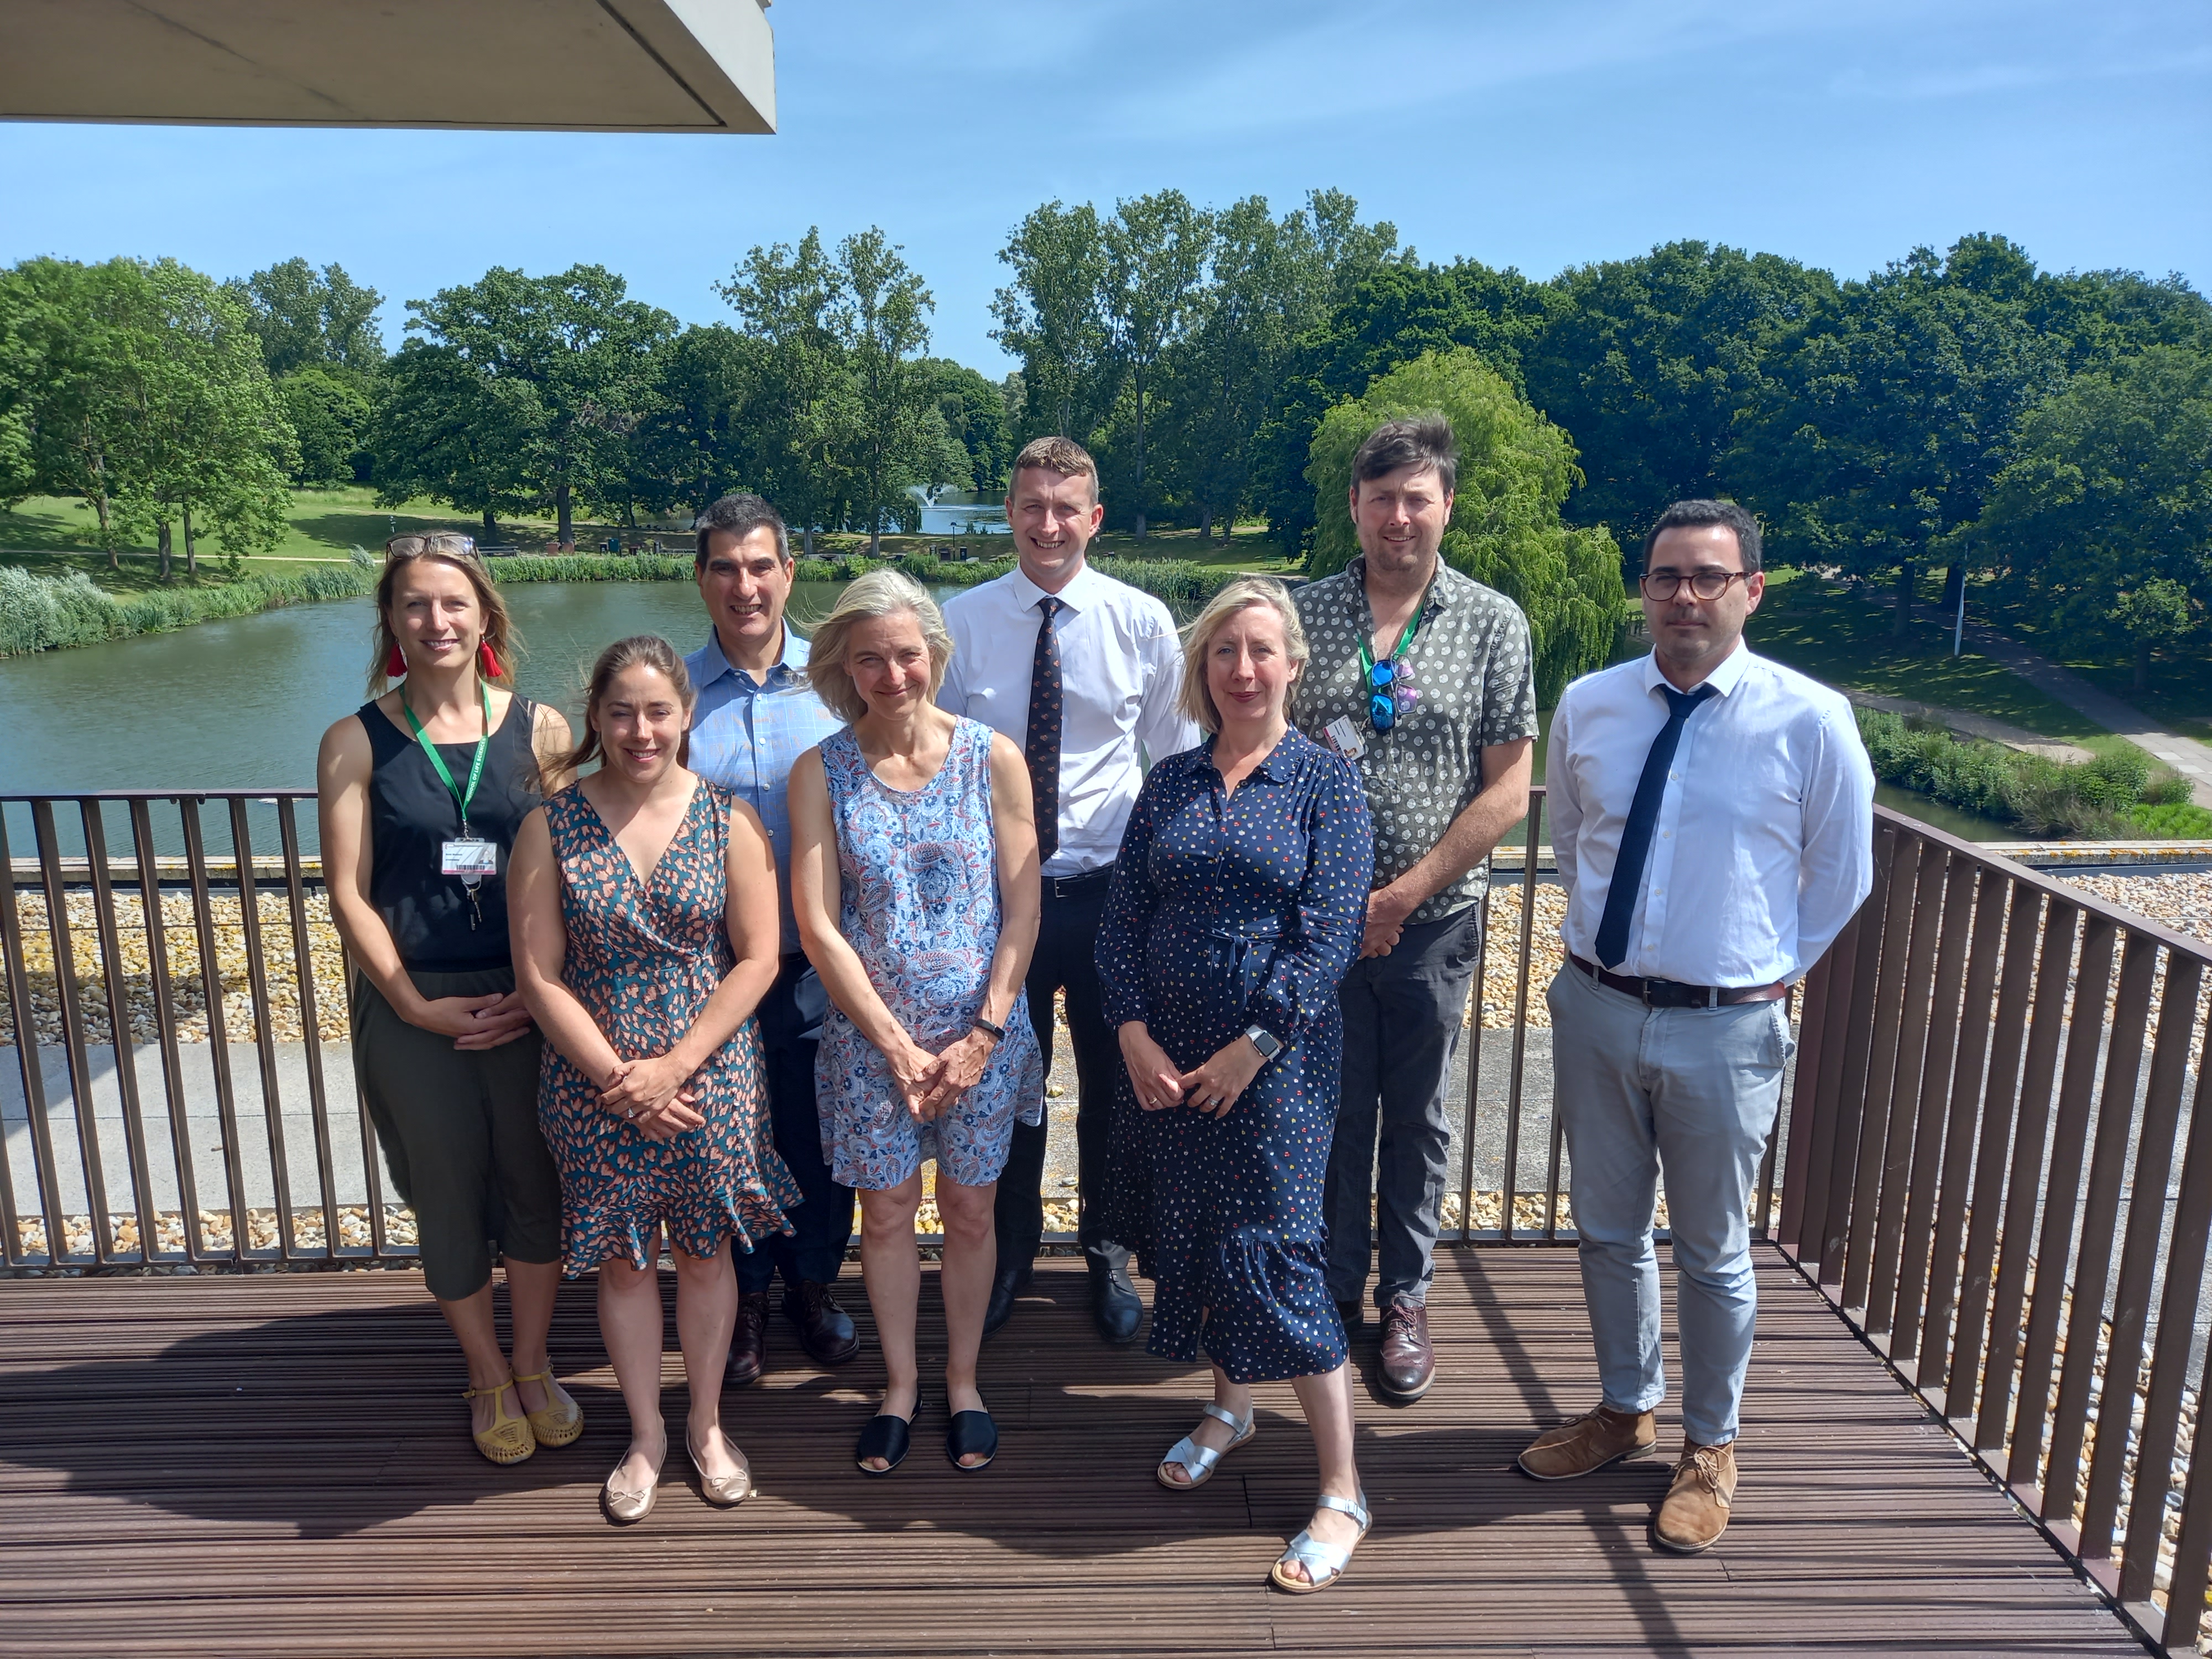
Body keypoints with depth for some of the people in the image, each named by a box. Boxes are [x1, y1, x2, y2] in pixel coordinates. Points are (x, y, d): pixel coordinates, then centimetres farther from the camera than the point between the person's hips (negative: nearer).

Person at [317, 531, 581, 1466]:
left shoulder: (540, 730, -1)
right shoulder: (357, 742, -1)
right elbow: (348, 894, -3)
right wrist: (418, 1006, -9)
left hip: (527, 997, 1)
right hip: (411, 1006, 0)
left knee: (536, 1184, 10)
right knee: (449, 1196, 11)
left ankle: (533, 1363, 32)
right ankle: (487, 1377, 32)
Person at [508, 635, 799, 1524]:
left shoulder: (727, 819, -6)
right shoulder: (551, 827, -5)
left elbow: (757, 958, -7)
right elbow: (539, 973, -6)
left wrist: (675, 1066, -14)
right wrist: (616, 1075, -13)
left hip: (712, 1075, 0)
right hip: (595, 1082, 0)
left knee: (705, 1250, 13)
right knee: (622, 1259, 13)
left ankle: (706, 1424, 34)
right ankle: (646, 1435, 34)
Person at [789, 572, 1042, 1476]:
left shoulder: (992, 757, -4)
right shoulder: (820, 772, -5)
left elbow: (1022, 908, -4)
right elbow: (818, 927, -7)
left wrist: (984, 1033, -9)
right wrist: (897, 1045, -10)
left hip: (982, 1034, 0)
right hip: (869, 1035, 0)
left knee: (970, 1210, 11)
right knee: (886, 1211, 11)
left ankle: (962, 1382, 32)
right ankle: (899, 1384, 32)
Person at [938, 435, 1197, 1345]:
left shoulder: (1142, 621, -3)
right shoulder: (962, 621, -2)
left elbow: (1178, 764, 3)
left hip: (1110, 888, 0)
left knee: (1114, 1081, 13)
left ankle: (1107, 1257, 38)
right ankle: (1007, 1255, 38)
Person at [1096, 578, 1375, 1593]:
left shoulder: (1324, 782, -4)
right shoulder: (1169, 784, 8)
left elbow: (1330, 932, -11)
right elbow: (1122, 918, 6)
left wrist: (1249, 1049, -15)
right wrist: (1134, 1034, -6)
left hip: (1275, 1061, -5)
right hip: (1163, 1055, 5)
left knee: (1273, 1251, -6)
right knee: (1187, 1236, 14)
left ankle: (1343, 1492, 10)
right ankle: (1230, 1407, 40)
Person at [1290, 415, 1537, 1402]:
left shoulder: (1493, 625, -2)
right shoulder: (1302, 615, 0)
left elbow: (1508, 787, -5)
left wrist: (1407, 892, -12)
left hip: (1433, 918, 0)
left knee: (1416, 1115, 13)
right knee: (1333, 1108, 11)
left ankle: (1406, 1295, 30)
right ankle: (1336, 1286, 29)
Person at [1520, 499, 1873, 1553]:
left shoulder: (1811, 721, -10)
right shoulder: (1587, 707, -1)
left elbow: (1840, 874, 4)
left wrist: (1774, 971, 6)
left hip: (1725, 1029, -3)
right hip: (1596, 1008, 3)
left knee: (1713, 1251, 13)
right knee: (1606, 1230, 18)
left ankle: (1710, 1449, 35)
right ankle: (1624, 1408, 41)